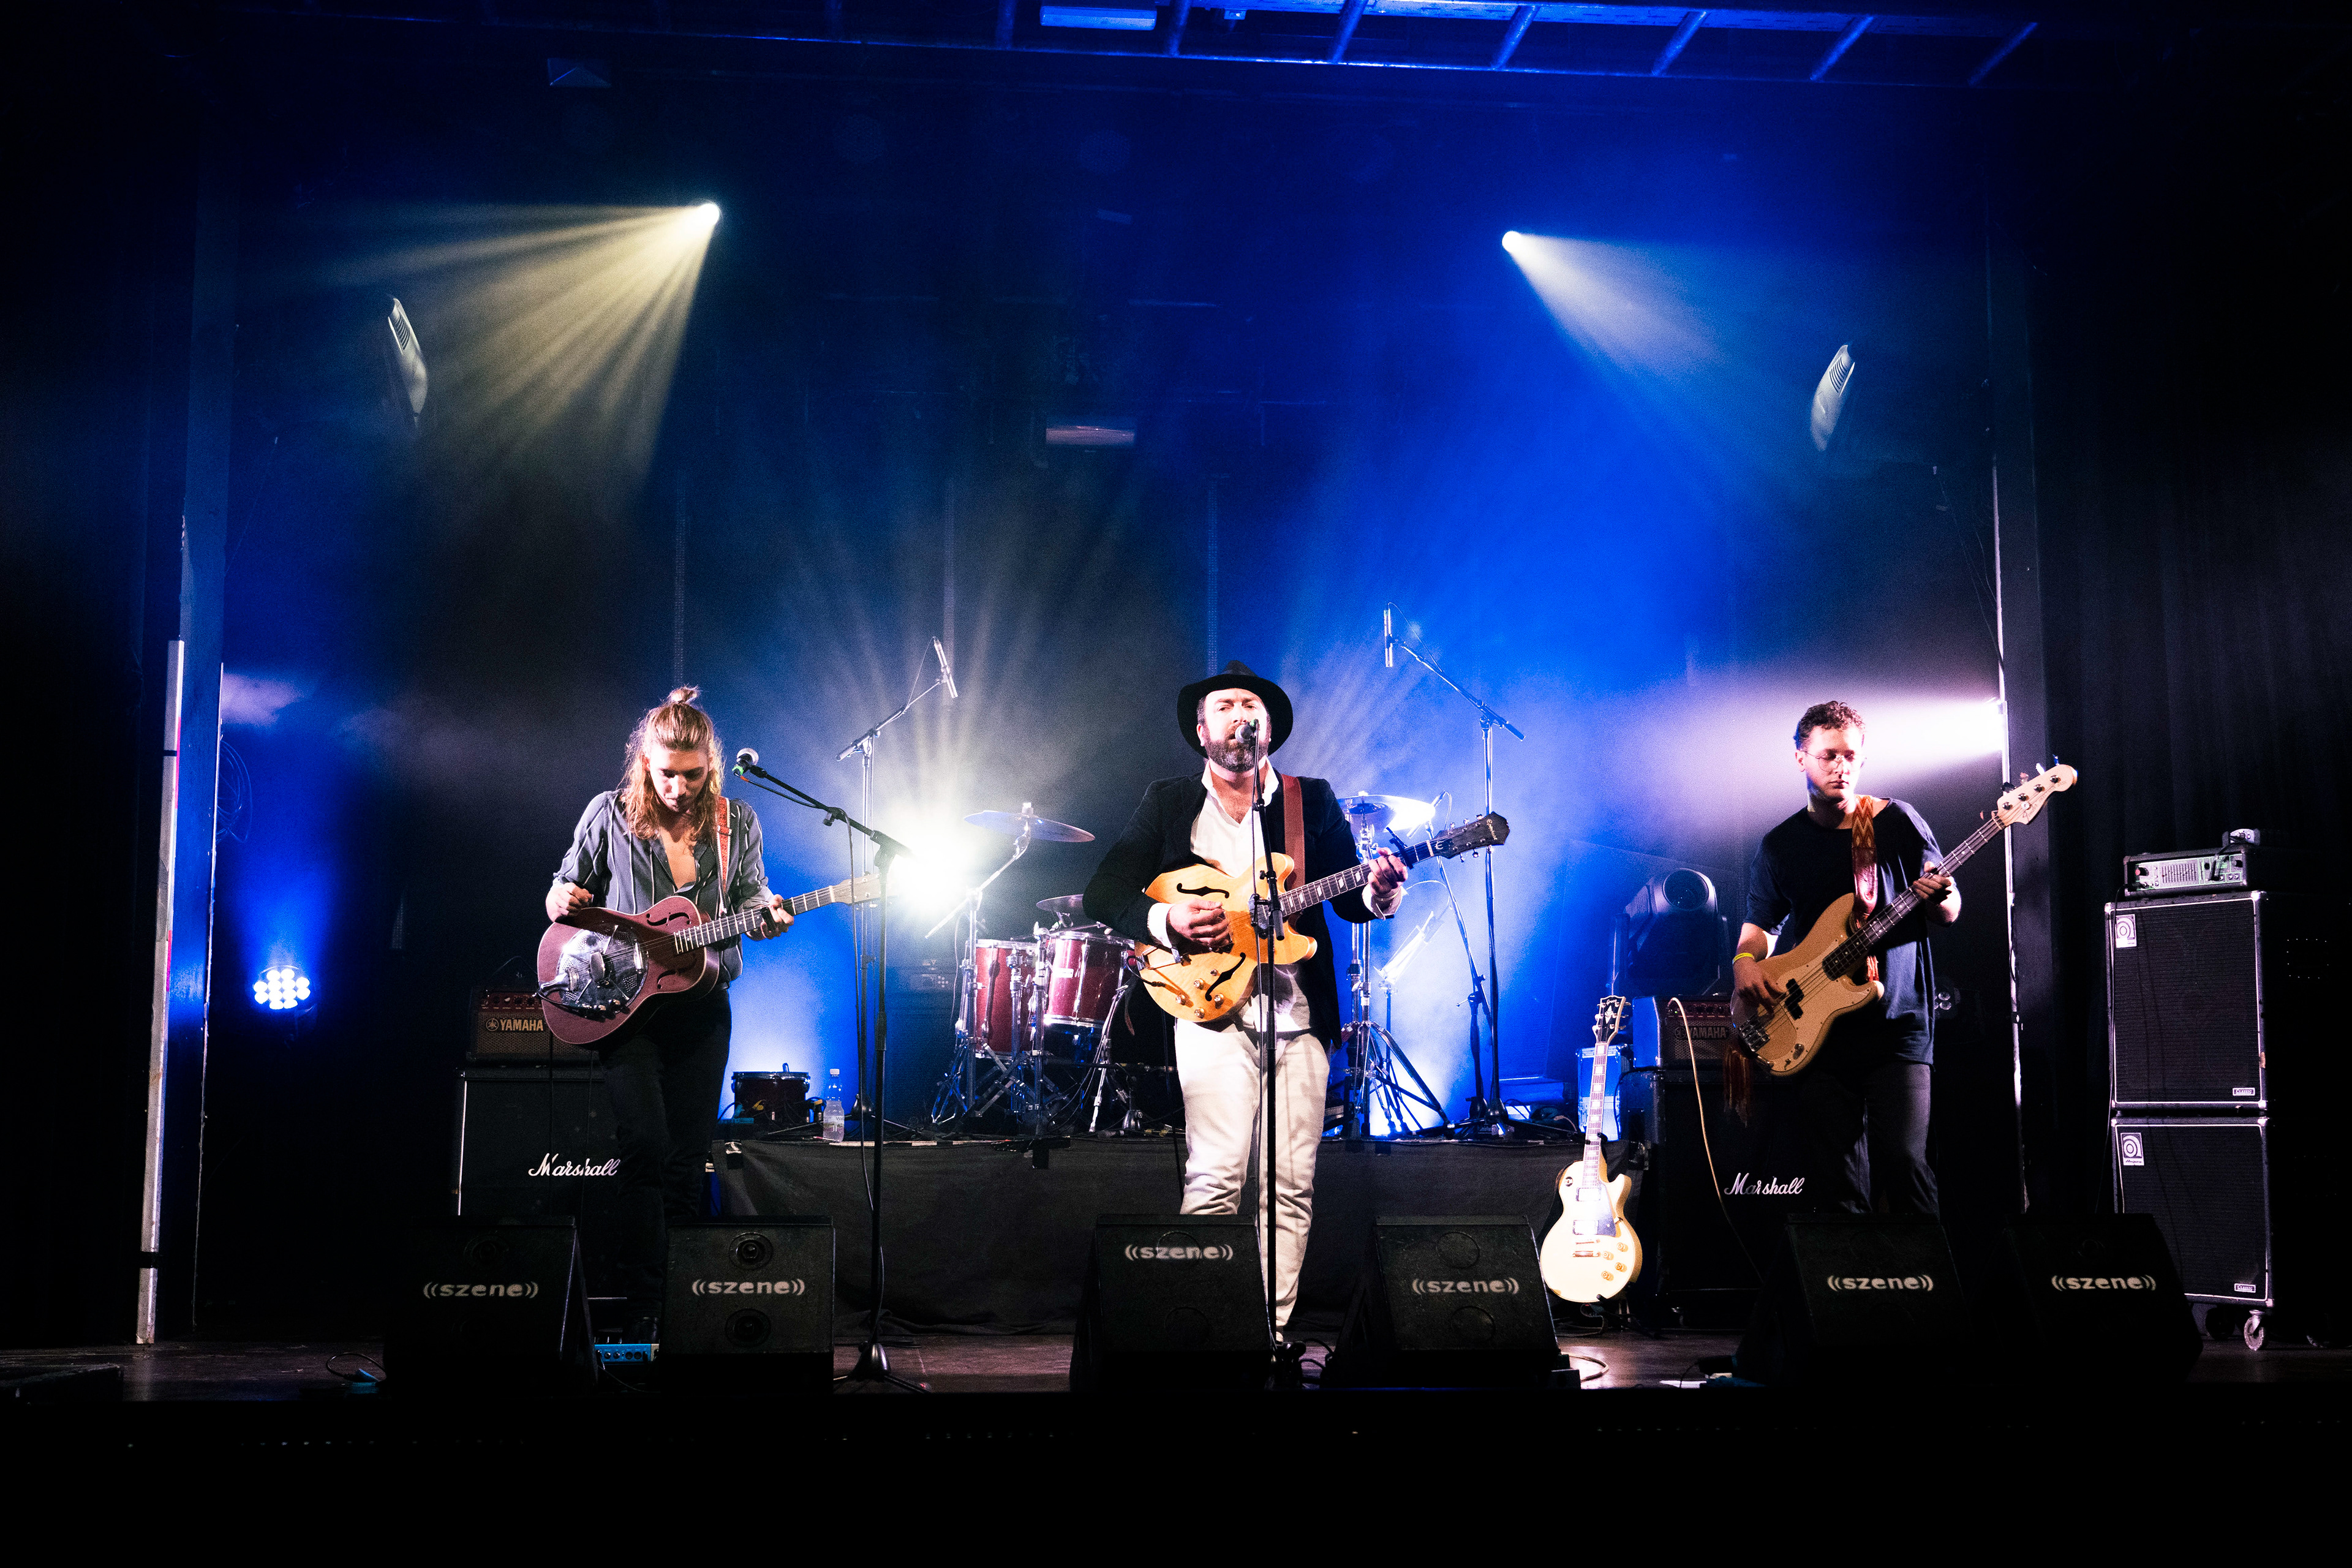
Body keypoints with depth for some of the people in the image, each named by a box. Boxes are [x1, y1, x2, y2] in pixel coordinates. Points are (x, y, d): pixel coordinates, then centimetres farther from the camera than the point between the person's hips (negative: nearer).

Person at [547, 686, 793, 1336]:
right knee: (646, 1148, -14)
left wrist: (767, 915, -12)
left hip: (701, 1006, 3)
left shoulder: (736, 822, 3)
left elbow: (751, 899, 11)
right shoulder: (609, 814, -2)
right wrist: (562, 899, -15)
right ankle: (640, 1307, -8)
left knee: (688, 1156, 5)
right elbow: (565, 890, 8)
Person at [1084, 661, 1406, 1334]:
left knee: (1291, 1188, 1)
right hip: (1212, 1008, -2)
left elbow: (1347, 898, 12)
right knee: (1214, 1182, -13)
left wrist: (1379, 894, -12)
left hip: (1298, 1014, 3)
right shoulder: (1167, 802, 10)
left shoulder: (1313, 800, 14)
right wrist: (1166, 920, -16)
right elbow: (1102, 894, 3)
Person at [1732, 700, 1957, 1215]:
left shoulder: (1899, 823, 4)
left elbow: (1949, 914, 7)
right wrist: (1745, 961, -7)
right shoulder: (1781, 845, 10)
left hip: (1897, 1023, -2)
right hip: (1816, 1032, 2)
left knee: (1903, 1161, -15)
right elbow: (1760, 923, 15)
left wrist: (1940, 898, -17)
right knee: (1835, 1182, 1)